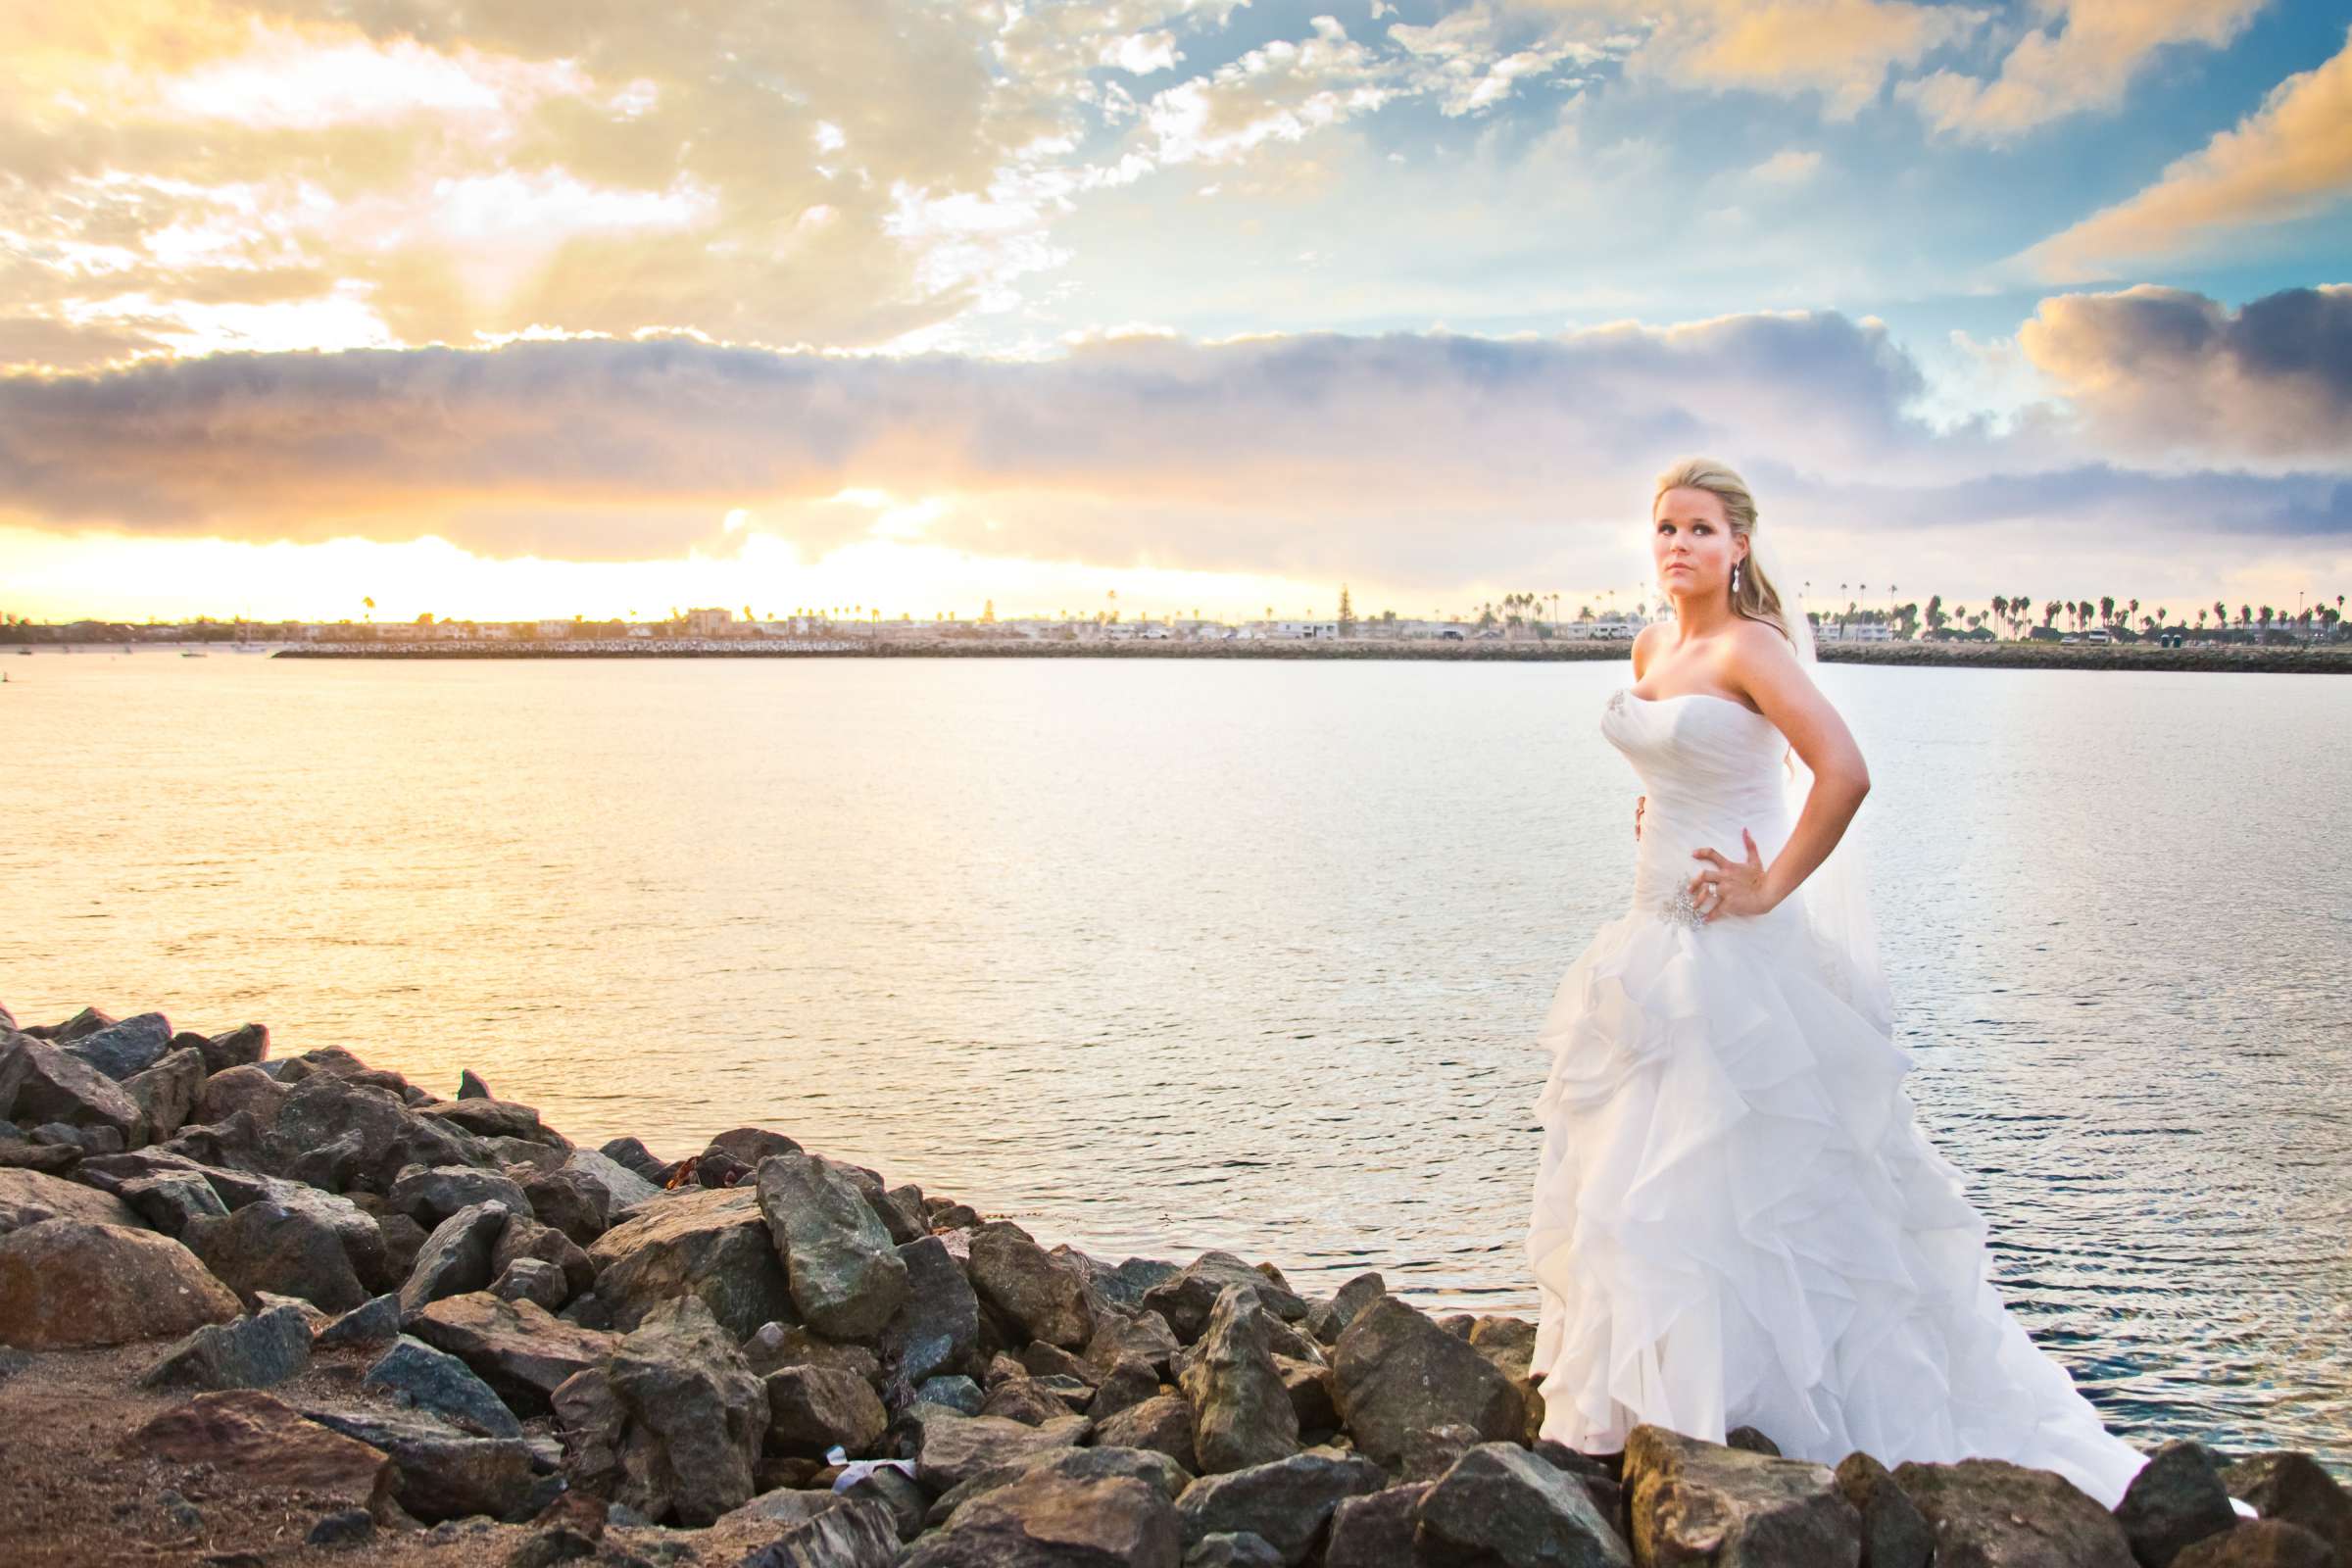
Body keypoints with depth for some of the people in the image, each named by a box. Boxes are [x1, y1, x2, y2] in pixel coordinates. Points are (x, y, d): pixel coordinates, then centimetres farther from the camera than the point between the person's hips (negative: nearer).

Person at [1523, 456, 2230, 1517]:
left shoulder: (1750, 647, -14)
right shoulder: (1651, 648, 9)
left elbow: (1845, 774, -27)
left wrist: (1770, 889, -20)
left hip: (1737, 947, -9)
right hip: (1658, 933, 9)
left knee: (1745, 1166, -1)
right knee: (1639, 1157, 14)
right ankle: (1652, 1390, 28)